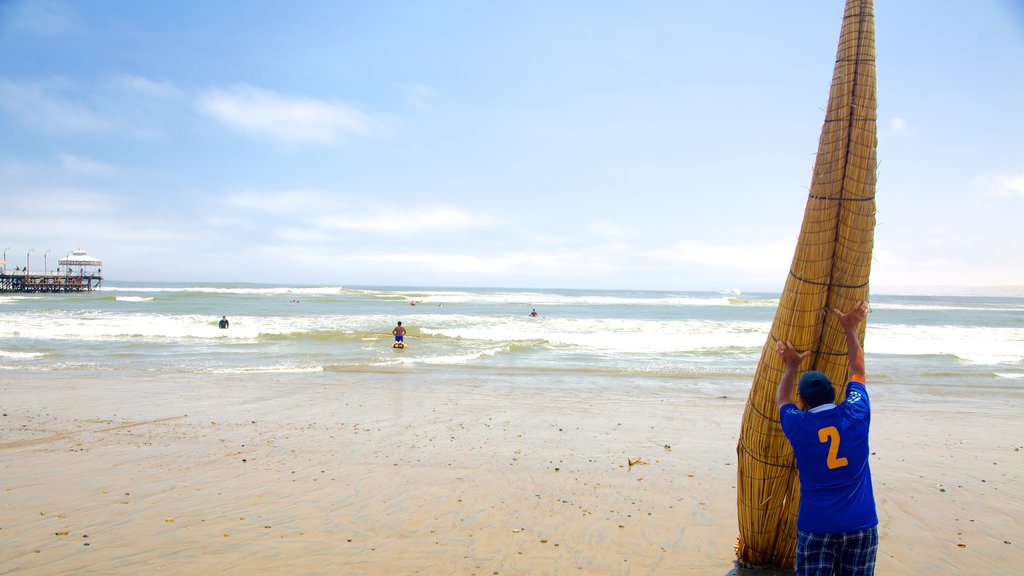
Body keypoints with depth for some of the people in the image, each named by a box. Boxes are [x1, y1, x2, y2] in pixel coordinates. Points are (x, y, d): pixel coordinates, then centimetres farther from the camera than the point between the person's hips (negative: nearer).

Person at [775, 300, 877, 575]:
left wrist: (791, 366, 33)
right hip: (860, 524, 1)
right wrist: (850, 328, 26)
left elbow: (782, 399, 20)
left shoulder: (798, 426, -5)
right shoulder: (856, 414, -4)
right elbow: (858, 370, 14)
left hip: (816, 526, -1)